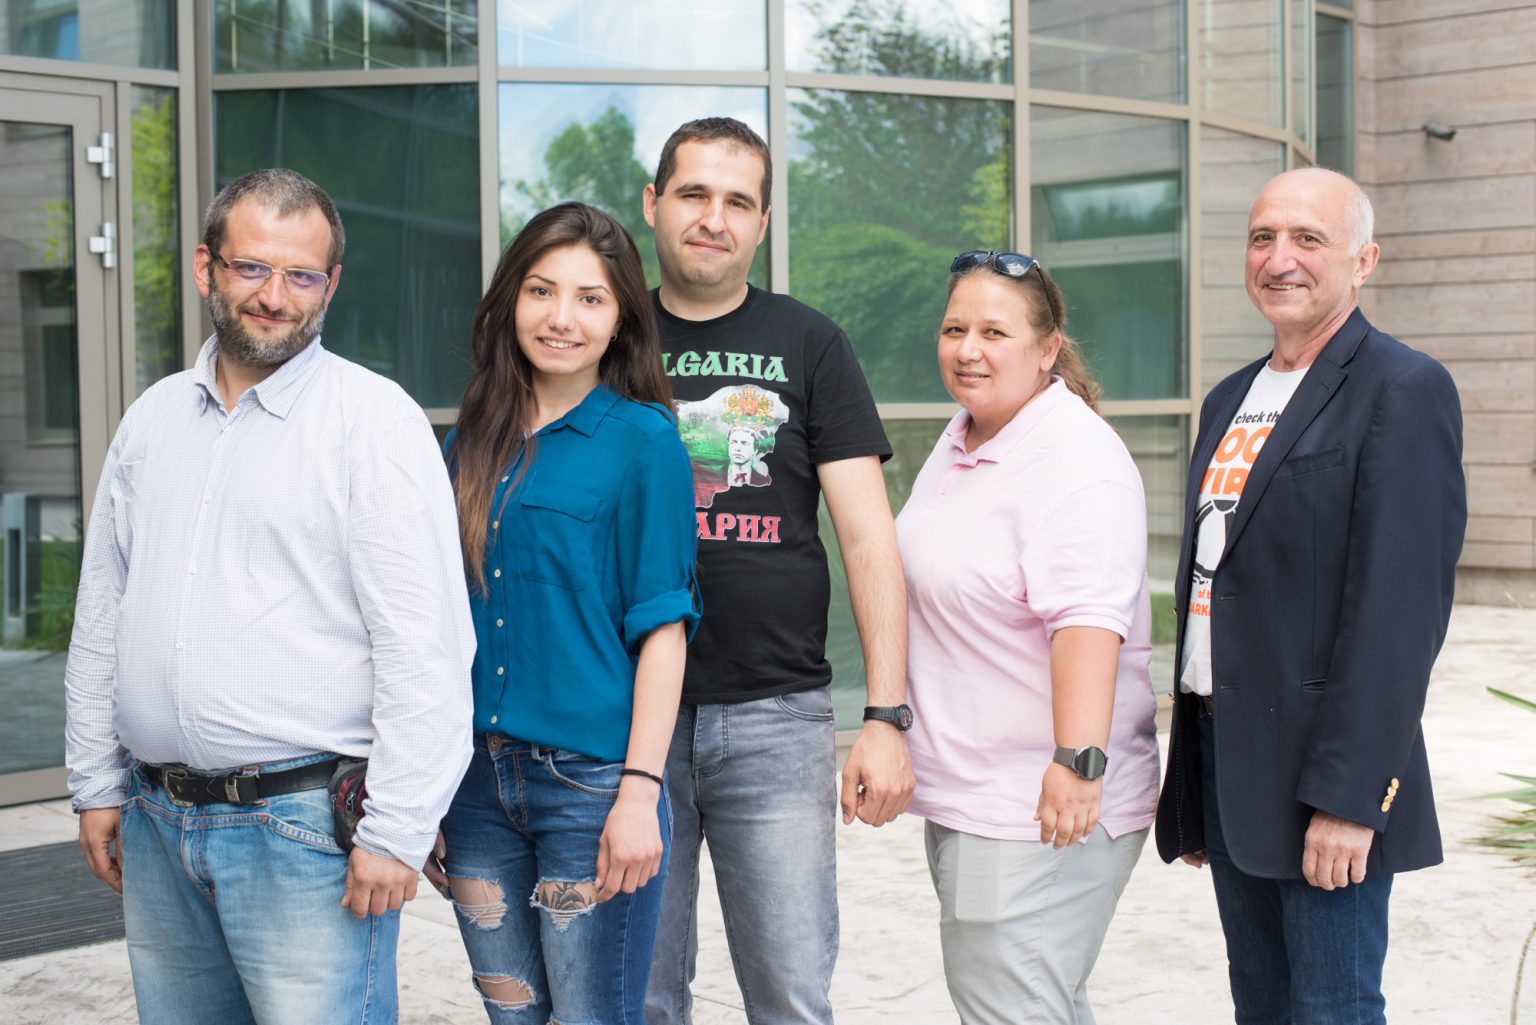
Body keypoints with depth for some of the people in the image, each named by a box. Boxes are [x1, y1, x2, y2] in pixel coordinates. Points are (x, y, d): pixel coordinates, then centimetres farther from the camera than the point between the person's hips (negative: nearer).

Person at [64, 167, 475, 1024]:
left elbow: (425, 647, -14)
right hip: (155, 823, 6)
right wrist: (97, 785, 14)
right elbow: (101, 615, 17)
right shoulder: (153, 417, 11)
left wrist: (396, 830, -16)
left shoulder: (376, 420, -8)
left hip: (305, 827, -6)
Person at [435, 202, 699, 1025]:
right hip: (478, 779, 5)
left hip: (592, 778, -5)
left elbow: (662, 628, -8)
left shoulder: (642, 439, -5)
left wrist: (640, 793, -15)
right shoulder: (472, 445, 10)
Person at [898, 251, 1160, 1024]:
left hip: (1044, 811, -9)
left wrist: (1079, 759, -37)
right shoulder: (963, 439, 12)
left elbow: (1088, 618, -28)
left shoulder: (1076, 461, -17)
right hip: (963, 791, 9)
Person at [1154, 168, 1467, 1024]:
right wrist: (1193, 787, 15)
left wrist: (1347, 794, -21)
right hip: (1223, 760, 8)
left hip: (1321, 776, -7)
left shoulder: (1402, 390, -9)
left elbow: (1401, 606, -17)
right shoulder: (1232, 399, 16)